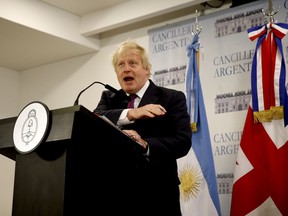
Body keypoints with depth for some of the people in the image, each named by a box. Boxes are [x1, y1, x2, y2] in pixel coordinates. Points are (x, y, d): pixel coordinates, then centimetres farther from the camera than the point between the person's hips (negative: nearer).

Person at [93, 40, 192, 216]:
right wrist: (130, 113, -25)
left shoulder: (172, 98, 1)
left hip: (157, 193, -3)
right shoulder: (109, 98, 10)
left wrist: (144, 145, -28)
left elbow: (182, 141, -12)